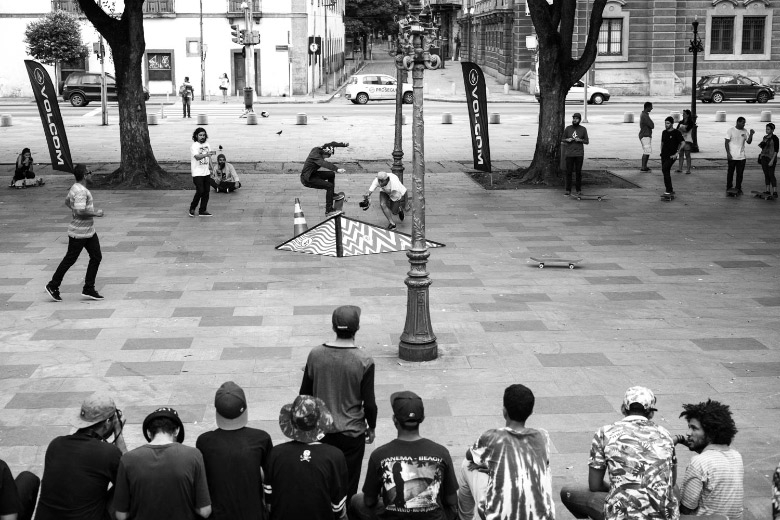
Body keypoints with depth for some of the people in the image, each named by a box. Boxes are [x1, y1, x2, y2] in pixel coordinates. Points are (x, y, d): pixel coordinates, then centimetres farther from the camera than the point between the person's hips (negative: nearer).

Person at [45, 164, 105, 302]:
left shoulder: (75, 187, 9)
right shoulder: (81, 191, -24)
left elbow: (67, 201, 25)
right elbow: (80, 211, -33)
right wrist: (95, 213, -20)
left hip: (89, 231, 10)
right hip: (79, 233, -10)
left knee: (96, 257, 8)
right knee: (70, 260, 1)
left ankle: (89, 288, 13)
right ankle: (53, 287, 15)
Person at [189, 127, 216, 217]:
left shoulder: (207, 144, 10)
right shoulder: (194, 146, -11)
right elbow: (197, 157, -27)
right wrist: (207, 154, -41)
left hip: (206, 173, 6)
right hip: (197, 173, -6)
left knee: (206, 191, 4)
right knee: (200, 191, -11)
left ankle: (203, 210, 13)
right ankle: (192, 208, 7)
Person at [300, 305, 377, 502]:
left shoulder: (315, 354, -8)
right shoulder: (364, 361, -17)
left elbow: (304, 394, 2)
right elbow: (369, 403, -11)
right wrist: (371, 428, 6)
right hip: (351, 433, -3)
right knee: (347, 486, 10)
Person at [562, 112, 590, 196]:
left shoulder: (583, 129, 4)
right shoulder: (568, 128, 6)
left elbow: (587, 141, 7)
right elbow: (563, 139, 14)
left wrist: (580, 140, -11)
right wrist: (567, 140, -8)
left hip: (579, 154, 0)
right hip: (569, 154, 0)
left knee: (578, 172, 2)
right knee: (568, 172, -1)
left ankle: (579, 190, 9)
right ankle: (568, 190, 4)